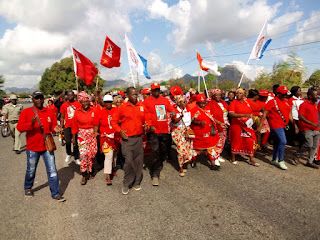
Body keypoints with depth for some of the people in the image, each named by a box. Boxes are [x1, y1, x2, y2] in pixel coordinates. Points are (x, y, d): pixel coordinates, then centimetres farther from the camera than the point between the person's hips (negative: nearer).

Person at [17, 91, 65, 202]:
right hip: (33, 147, -1)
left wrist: (55, 128, -14)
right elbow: (19, 127, -14)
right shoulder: (26, 112, -6)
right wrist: (31, 123, -31)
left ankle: (55, 193, 12)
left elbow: (53, 126, 10)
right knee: (31, 170, 18)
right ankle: (28, 188, 44)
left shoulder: (49, 112, 2)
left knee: (52, 171, 2)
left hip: (47, 146, 2)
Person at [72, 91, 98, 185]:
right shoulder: (77, 112, -4)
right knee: (83, 154, -9)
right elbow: (74, 126, 2)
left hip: (92, 134, 1)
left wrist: (95, 132, -13)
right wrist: (73, 137, 5)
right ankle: (84, 175, 1)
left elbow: (96, 124, 1)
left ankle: (90, 171, 26)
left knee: (92, 154, 6)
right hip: (82, 135, -1)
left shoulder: (93, 111, -3)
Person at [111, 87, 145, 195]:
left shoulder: (141, 106, 6)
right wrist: (120, 131, -9)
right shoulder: (122, 108, -2)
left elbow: (145, 120, 19)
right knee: (129, 161, -7)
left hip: (139, 138, 3)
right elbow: (113, 121, 4)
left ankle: (136, 182, 25)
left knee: (138, 161, 8)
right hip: (127, 139, -3)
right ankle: (126, 184, 12)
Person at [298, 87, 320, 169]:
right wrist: (312, 123, -21)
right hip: (308, 129, -8)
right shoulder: (304, 104, -11)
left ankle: (310, 162, 18)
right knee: (310, 146, -9)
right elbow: (300, 117, -19)